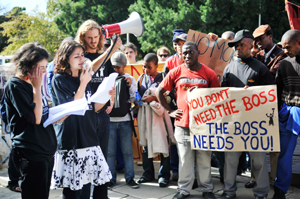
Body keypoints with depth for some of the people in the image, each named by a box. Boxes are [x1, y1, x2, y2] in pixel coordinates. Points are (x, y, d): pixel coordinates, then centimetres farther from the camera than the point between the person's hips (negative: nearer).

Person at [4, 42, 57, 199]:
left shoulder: (33, 84, 14)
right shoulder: (15, 85, -11)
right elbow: (35, 118, -19)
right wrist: (37, 87, -13)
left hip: (47, 150, 8)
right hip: (31, 154, -8)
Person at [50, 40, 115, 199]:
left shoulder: (84, 78, 14)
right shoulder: (59, 80, -5)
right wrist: (83, 84, -15)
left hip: (89, 140, 6)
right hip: (71, 142, -6)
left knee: (101, 185, 6)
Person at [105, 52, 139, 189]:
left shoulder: (130, 79, 6)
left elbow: (133, 99, 2)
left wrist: (130, 86, -10)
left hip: (125, 120, 0)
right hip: (110, 120, 0)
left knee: (127, 151, 4)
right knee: (110, 151, 4)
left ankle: (130, 177, 14)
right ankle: (111, 178, 14)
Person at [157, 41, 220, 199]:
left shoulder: (209, 73, 0)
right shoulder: (176, 72, 1)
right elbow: (160, 92, 8)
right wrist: (170, 111, 4)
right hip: (182, 125, 0)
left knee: (204, 159, 9)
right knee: (185, 160, 9)